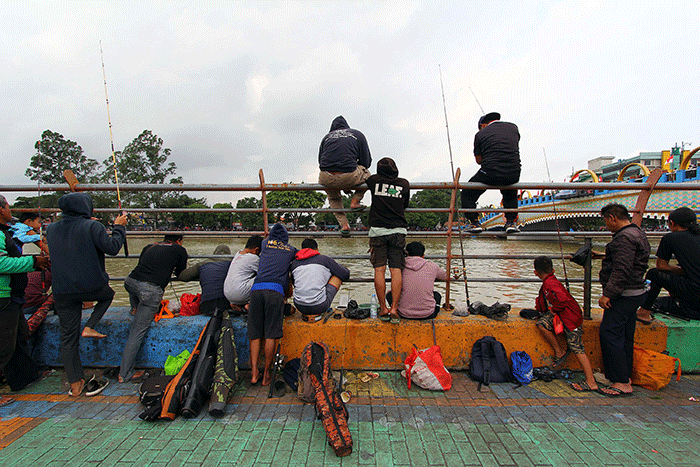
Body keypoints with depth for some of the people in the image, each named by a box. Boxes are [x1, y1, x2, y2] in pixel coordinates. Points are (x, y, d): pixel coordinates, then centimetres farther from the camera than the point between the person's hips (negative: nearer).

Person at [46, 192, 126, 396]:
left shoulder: (51, 229, 7)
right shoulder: (92, 227, -11)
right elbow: (112, 248, -10)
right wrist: (119, 227, 5)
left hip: (62, 291, 5)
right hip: (91, 286, -5)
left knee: (68, 339, 12)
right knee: (108, 294, 33)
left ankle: (75, 384, 19)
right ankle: (89, 327, 12)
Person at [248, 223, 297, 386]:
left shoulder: (265, 243, 23)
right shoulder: (291, 250, 20)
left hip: (257, 288, 2)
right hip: (276, 290, -2)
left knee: (255, 333, 7)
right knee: (271, 334, 1)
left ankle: (254, 372, 4)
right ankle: (266, 375, 6)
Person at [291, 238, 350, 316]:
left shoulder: (294, 263, 13)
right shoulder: (324, 259, 3)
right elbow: (346, 275, 8)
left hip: (300, 307, 5)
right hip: (320, 306, -4)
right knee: (339, 275, 14)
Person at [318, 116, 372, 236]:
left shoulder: (327, 137, 20)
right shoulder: (358, 134, 17)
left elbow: (320, 161, 22)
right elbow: (366, 162, 13)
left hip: (326, 180, 3)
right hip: (349, 178, -2)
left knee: (333, 198, 37)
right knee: (367, 173, 33)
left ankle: (344, 224, 20)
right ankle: (355, 200, 16)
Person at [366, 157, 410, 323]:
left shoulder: (374, 180, 6)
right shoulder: (404, 184, 10)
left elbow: (362, 177, 28)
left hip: (378, 230, -1)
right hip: (398, 230, 1)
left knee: (379, 270, 0)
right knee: (396, 270, -1)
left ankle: (383, 309, 1)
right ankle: (394, 309, -4)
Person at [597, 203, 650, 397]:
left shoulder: (624, 237, -18)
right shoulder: (638, 233, 17)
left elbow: (622, 270, -24)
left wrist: (608, 294, -22)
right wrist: (604, 255, 33)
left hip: (623, 296, -11)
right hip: (635, 292, 11)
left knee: (610, 335, -9)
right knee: (625, 336, 15)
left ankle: (621, 383, -5)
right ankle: (625, 376, 23)